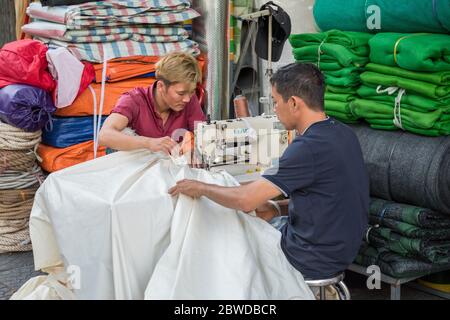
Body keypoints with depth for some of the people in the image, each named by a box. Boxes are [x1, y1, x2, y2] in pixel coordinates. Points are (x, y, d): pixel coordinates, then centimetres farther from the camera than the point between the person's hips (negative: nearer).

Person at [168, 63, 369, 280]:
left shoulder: (308, 148, -28)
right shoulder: (342, 132, 1)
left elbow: (244, 200, -25)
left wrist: (201, 188, -9)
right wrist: (276, 209, 6)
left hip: (315, 260, -8)